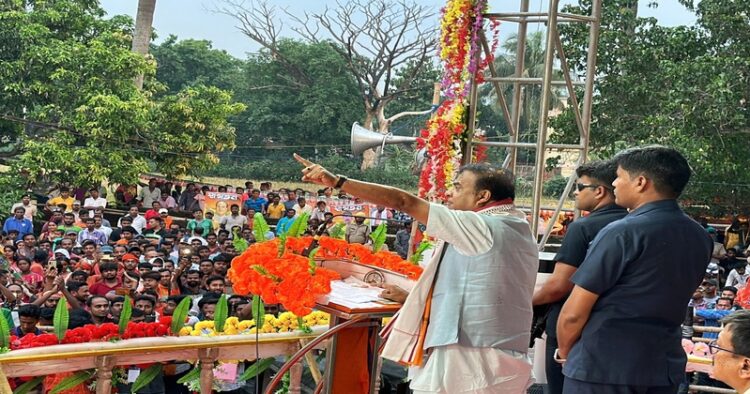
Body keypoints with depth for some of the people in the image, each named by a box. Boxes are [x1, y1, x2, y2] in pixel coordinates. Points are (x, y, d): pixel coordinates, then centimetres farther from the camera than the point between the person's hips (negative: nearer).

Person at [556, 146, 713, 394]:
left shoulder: (622, 233, -17)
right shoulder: (701, 238, 4)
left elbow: (573, 314, -14)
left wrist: (564, 353, 1)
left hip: (603, 368, -7)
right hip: (666, 367, 7)